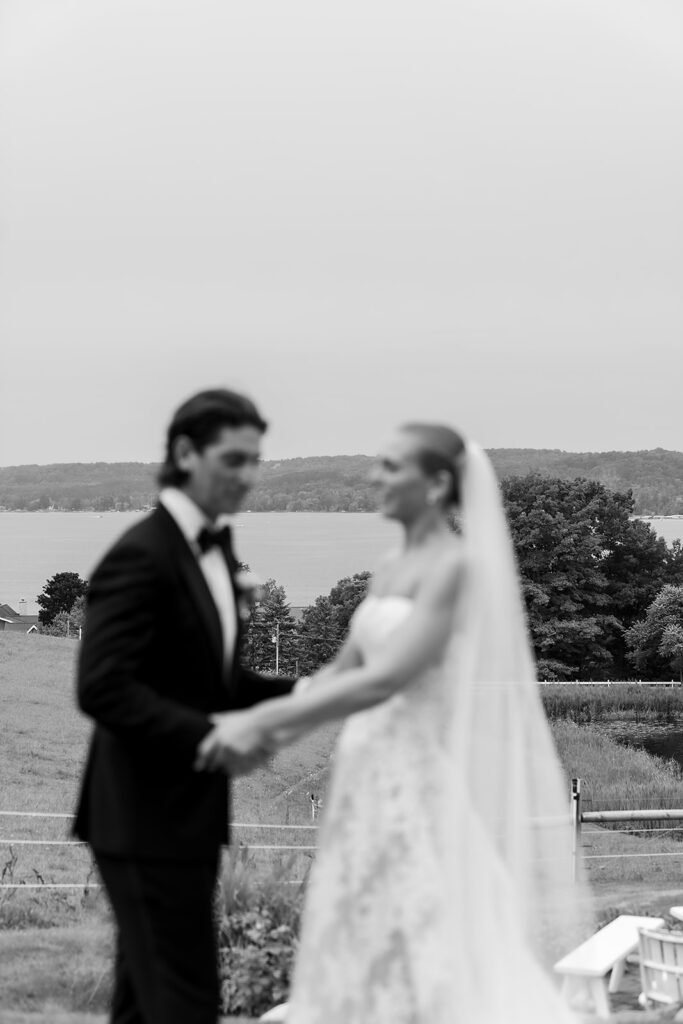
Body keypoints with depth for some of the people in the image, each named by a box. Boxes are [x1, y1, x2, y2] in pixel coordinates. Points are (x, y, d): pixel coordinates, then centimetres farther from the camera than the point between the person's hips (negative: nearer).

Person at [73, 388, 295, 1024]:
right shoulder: (143, 556, -17)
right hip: (148, 820, -9)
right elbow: (102, 688, -24)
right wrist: (206, 734, -29)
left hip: (187, 813, 9)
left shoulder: (213, 547, 12)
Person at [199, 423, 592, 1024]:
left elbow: (383, 679, -22)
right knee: (365, 960, 11)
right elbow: (344, 669, 20)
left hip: (427, 785, -9)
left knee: (435, 970, -9)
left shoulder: (456, 566, -14)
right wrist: (269, 732, 6)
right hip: (374, 780, 9)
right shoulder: (392, 570, 13)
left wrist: (266, 718, -21)